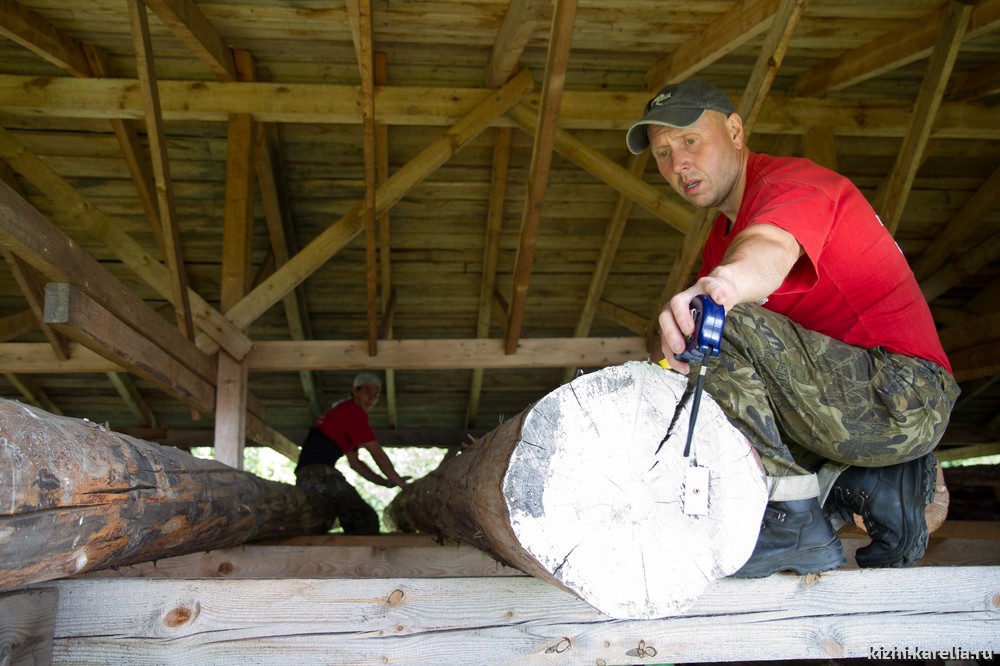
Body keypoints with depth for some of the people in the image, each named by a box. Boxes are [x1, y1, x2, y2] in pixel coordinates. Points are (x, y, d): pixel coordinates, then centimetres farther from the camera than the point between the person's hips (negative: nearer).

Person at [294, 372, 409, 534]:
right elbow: (378, 454, -6)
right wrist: (402, 484, 4)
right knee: (367, 519, -14)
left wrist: (386, 482, 19)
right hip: (319, 472, -10)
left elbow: (355, 463, 25)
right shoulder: (354, 411, -6)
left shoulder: (345, 409, 23)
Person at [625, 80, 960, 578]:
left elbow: (771, 248, -37)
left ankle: (792, 518, -19)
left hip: (900, 393, -9)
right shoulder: (721, 240, 18)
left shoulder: (792, 181, -11)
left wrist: (726, 283, -58)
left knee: (727, 326, -27)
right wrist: (679, 349, -14)